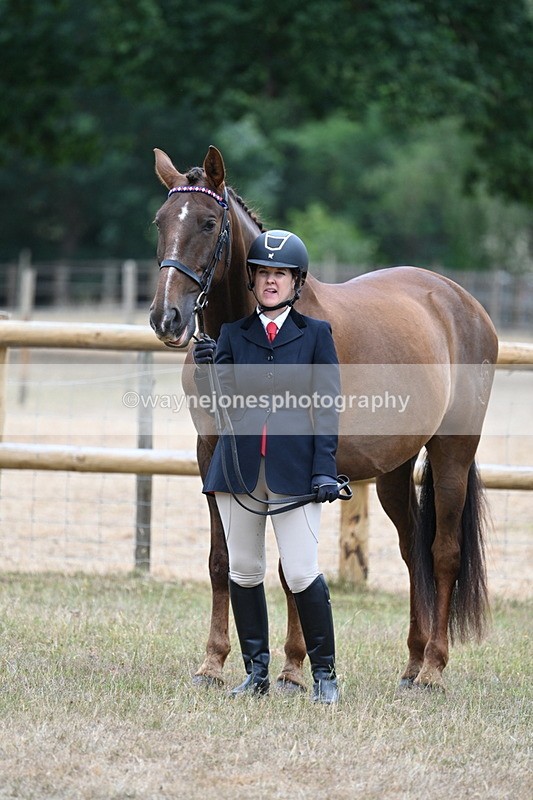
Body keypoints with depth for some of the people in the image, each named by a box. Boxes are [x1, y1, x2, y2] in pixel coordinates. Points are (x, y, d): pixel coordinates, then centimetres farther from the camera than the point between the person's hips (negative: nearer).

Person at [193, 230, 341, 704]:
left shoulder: (316, 334, 3)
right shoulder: (233, 335, 8)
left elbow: (328, 407, 0)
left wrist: (325, 469, -10)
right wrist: (206, 370, -19)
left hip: (293, 467, -3)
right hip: (239, 465, 3)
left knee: (302, 574, -8)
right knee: (244, 572, 8)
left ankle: (324, 673, 4)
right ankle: (256, 671, 18)